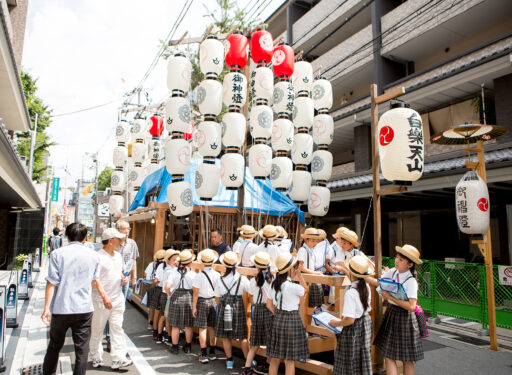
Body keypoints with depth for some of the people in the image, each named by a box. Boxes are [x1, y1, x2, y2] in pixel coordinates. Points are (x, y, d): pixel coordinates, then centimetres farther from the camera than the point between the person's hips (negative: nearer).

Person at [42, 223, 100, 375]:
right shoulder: (93, 255, 2)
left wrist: (47, 308, -5)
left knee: (54, 346, 20)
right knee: (82, 349, 7)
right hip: (84, 309, 0)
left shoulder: (57, 254, -5)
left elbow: (52, 282, -9)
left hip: (61, 308, 0)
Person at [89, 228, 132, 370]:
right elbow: (95, 279, -19)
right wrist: (104, 296, -26)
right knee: (97, 330, 10)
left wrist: (123, 278, 2)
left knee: (117, 328, 3)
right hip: (101, 300, -6)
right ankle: (96, 357, 28)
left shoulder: (118, 256, 11)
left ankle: (118, 359, 6)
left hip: (117, 298, 6)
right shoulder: (98, 257, -14)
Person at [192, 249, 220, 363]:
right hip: (214, 301, 4)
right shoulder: (217, 275, -4)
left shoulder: (199, 276, -13)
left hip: (202, 302, -3)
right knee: (212, 328, 14)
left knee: (202, 328, 4)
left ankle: (204, 355, 7)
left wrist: (194, 307, -3)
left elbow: (195, 293, -11)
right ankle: (212, 352, 24)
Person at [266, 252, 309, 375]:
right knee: (290, 360, 4)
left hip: (277, 319, 7)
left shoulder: (275, 284, 3)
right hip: (292, 320, -7)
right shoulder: (291, 286, -20)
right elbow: (305, 289, 0)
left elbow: (269, 304, 9)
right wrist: (299, 275, -3)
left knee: (275, 358, 16)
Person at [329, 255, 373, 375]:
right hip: (366, 322, 8)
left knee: (351, 365, 8)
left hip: (354, 328, -7)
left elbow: (350, 320, -27)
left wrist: (335, 323, -12)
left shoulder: (350, 293, -29)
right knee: (363, 360, 22)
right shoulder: (366, 286, -6)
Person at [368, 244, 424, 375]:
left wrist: (390, 297, -25)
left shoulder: (411, 281, -20)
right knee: (388, 355, 9)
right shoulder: (393, 272, -3)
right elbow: (377, 283, 4)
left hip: (404, 317, -6)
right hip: (391, 313, 6)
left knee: (407, 359, 11)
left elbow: (411, 306, -27)